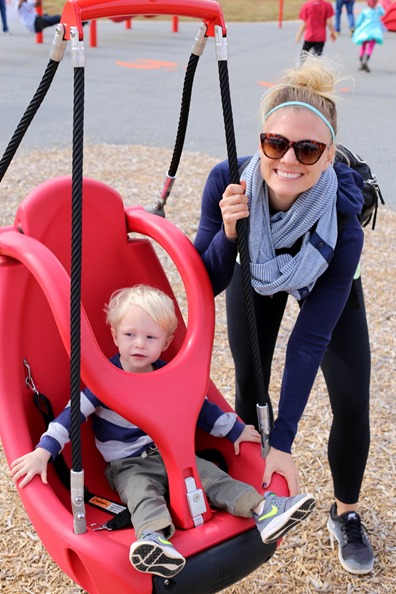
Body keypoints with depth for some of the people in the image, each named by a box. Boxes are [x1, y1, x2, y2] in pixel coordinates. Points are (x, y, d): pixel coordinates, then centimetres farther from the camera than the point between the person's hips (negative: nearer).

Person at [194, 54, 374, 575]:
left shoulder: (342, 223, -41)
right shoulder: (228, 181, -36)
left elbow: (309, 340, -36)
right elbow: (206, 285, -24)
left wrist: (283, 443, -37)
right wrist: (228, 234, -45)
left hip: (326, 286, -1)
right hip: (254, 276, 2)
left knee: (352, 402, -7)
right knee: (249, 388, 0)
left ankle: (346, 514, 19)